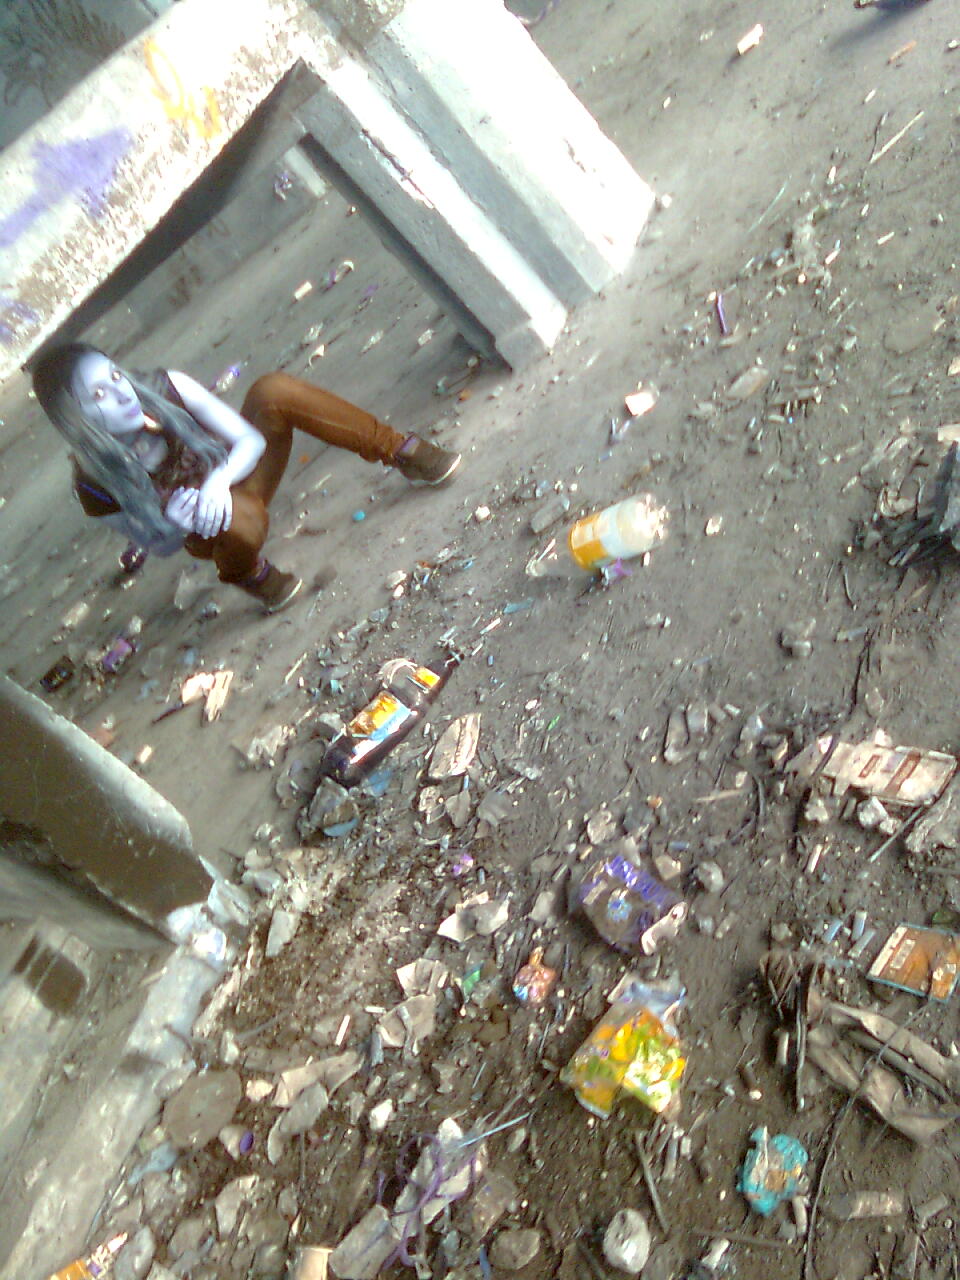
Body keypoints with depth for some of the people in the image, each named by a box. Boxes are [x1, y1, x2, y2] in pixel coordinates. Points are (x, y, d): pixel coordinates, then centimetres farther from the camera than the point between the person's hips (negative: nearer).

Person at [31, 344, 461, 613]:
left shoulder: (165, 389, -19)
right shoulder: (96, 487, -22)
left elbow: (250, 440, -15)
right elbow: (158, 545, -8)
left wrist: (218, 483, -36)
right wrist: (176, 520, -32)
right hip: (209, 532, -3)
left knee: (273, 389, -24)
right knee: (241, 523, -42)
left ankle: (404, 454, -15)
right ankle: (248, 575, -3)